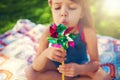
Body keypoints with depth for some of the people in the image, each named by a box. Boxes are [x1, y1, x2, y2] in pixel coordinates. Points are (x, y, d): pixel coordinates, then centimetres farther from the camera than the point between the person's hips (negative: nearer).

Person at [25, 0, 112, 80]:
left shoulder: (87, 32, -29)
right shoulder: (49, 32, -26)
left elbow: (95, 62, -19)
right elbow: (36, 67, -23)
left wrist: (80, 69, -39)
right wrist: (45, 54, -44)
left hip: (80, 65, 0)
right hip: (56, 65, 1)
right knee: (30, 73, -21)